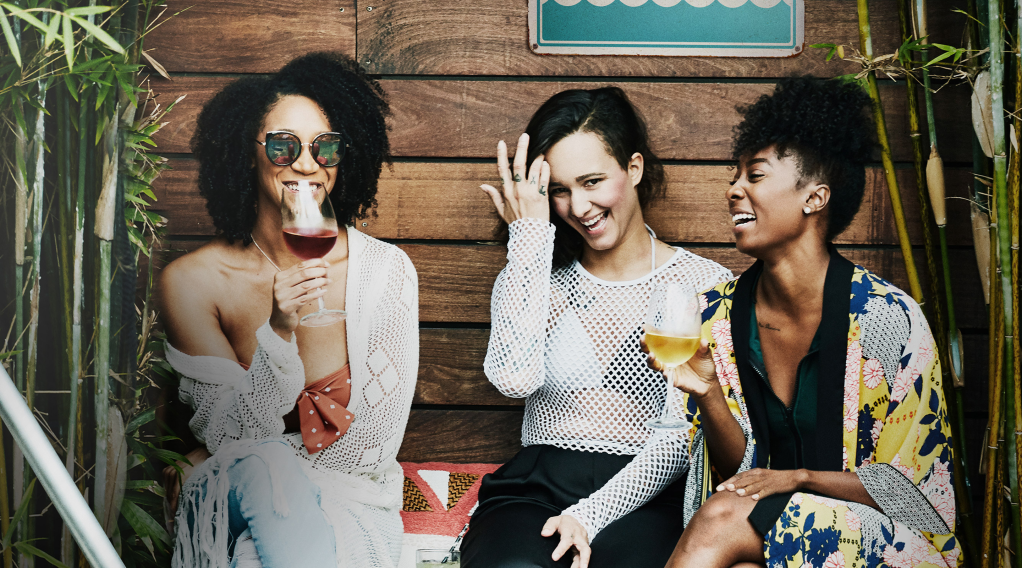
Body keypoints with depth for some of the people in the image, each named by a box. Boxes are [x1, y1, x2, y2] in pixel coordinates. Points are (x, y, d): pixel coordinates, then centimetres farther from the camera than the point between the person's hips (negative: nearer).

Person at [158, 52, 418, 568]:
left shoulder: (385, 270, -8)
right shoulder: (191, 281, -7)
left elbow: (374, 447, -6)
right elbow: (230, 442, -11)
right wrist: (278, 333, -26)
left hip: (348, 503, -1)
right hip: (236, 498, 1)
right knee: (262, 464, -33)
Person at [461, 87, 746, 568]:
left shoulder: (705, 286, 6)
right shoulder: (535, 279, 13)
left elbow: (683, 436, -1)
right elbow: (514, 379, -10)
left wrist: (591, 515, -14)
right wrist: (529, 234, -4)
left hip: (643, 497, -1)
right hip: (537, 487, 2)